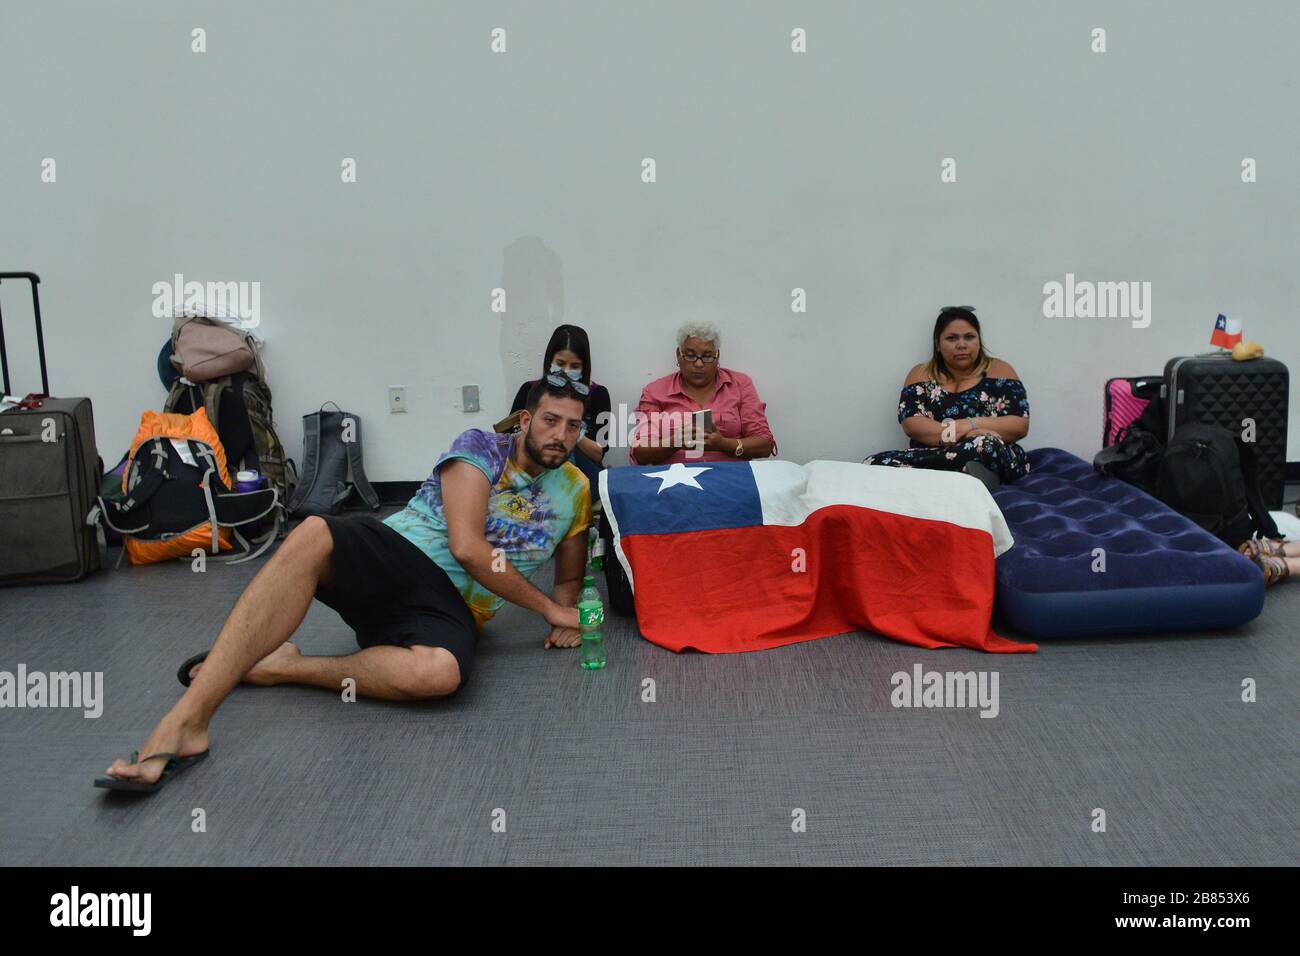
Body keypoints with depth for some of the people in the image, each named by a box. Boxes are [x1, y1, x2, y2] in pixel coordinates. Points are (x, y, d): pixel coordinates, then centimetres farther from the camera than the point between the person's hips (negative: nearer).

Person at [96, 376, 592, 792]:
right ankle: (186, 720, -40)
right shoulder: (480, 448, 2)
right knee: (312, 534, -37)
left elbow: (569, 577, 27)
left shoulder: (575, 490, 14)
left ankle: (278, 666, -17)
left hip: (450, 609, 1)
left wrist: (566, 616, 3)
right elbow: (466, 547, -10)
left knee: (440, 672, -39)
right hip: (391, 556, -1)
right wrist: (549, 607, -6)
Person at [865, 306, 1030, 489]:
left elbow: (1020, 425, 1)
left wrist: (969, 425, -12)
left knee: (987, 446, -39)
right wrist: (961, 432, -16)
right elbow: (910, 424, -2)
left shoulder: (998, 371, 10)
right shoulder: (921, 374, 14)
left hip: (996, 461, -3)